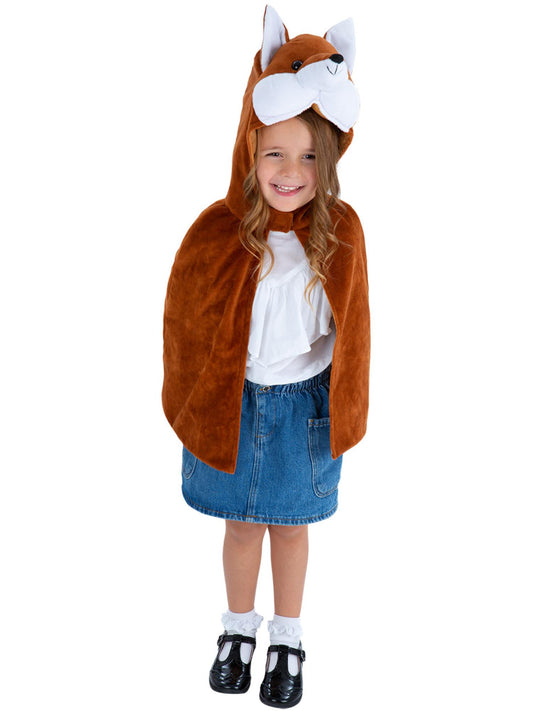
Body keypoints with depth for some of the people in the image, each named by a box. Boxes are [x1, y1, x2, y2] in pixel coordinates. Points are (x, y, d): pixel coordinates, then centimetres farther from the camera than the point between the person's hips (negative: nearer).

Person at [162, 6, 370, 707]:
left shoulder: (341, 232, -13)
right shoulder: (218, 230, -16)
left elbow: (350, 329, -2)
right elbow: (185, 322, -5)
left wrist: (343, 406, 4)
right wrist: (192, 401, 0)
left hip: (306, 405, 0)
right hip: (233, 400, 0)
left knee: (290, 523, 17)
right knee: (242, 521, 18)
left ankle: (288, 639, 39)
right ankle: (239, 628, 42)